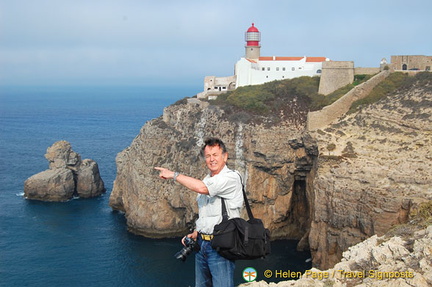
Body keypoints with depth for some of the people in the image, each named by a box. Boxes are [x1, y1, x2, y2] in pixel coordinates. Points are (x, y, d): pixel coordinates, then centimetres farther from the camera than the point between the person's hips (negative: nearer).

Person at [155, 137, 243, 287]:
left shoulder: (231, 178, -13)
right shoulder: (206, 180, 16)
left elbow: (202, 188, -27)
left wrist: (174, 174, -17)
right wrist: (195, 234, 9)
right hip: (201, 243, 8)